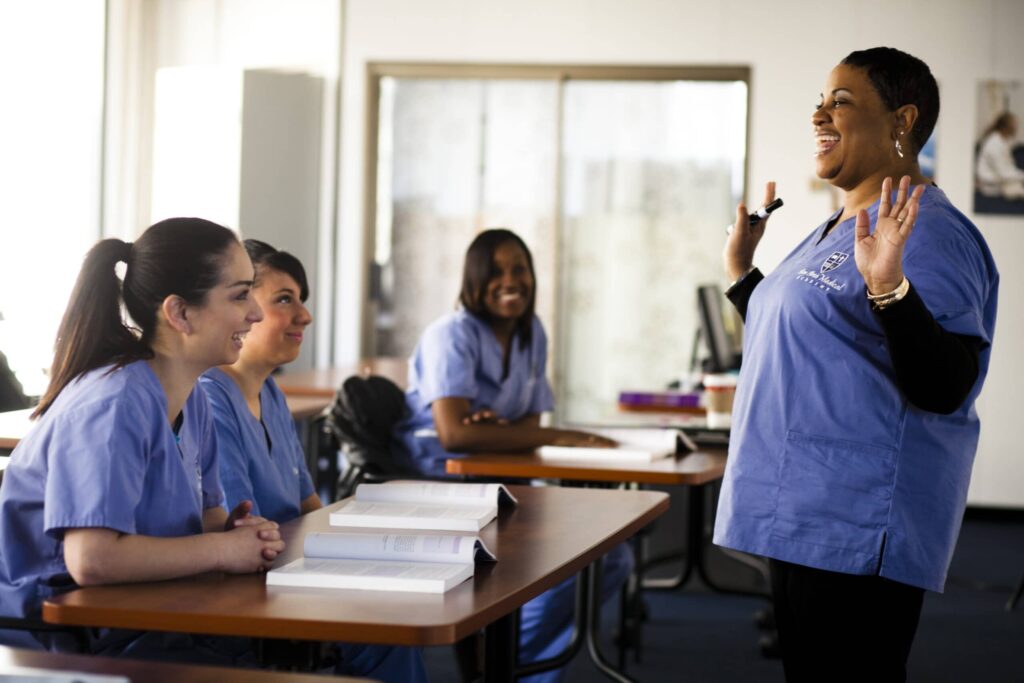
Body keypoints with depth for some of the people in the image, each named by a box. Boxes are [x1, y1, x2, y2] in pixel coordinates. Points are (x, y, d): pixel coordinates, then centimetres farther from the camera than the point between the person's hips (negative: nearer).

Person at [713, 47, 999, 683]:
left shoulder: (925, 230, -15)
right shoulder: (838, 228, 16)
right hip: (803, 512, 10)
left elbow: (944, 389, -24)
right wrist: (742, 273, 22)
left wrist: (888, 286, -36)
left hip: (858, 529, -10)